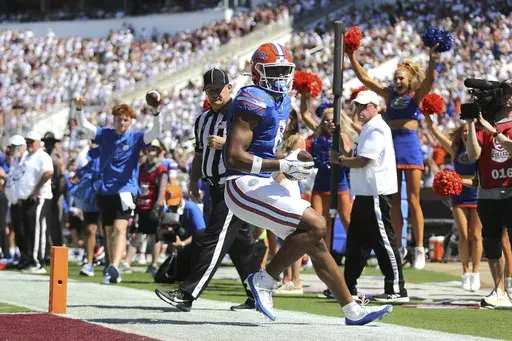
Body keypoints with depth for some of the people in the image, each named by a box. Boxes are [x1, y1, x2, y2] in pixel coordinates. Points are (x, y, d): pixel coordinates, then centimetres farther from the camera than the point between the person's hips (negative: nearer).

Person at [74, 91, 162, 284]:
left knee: (120, 228, -19)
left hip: (126, 190, -4)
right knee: (109, 231, 8)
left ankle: (115, 266, -32)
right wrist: (79, 110, -18)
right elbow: (84, 127, 0)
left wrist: (156, 114, -29)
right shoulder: (104, 135, 8)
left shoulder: (135, 138, 1)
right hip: (106, 191, 4)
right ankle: (112, 273, 16)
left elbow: (155, 133, -12)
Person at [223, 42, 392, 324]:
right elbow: (234, 156, -23)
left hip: (262, 185, 10)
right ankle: (265, 280, -7)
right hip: (245, 186, -10)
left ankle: (351, 310, 16)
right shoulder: (254, 101, -16)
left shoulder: (280, 101, 14)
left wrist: (288, 165, 7)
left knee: (315, 243, 9)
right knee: (315, 226, -18)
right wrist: (282, 166, -21)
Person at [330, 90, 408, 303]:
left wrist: (339, 160, -4)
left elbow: (362, 161, -19)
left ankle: (397, 290, -6)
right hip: (364, 194, 11)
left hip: (376, 194, -11)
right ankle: (348, 288, 20)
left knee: (384, 241, -8)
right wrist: (343, 158, 6)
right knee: (356, 240, 13)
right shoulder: (367, 129, 19)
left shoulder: (376, 129, -13)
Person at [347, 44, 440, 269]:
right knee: (394, 202, 6)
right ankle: (399, 247, 14)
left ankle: (419, 249, -2)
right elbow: (363, 77, 12)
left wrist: (433, 57, -29)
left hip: (410, 147, -4)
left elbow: (430, 78, -14)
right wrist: (351, 56, 5)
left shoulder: (416, 96, 3)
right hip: (392, 147, 4)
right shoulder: (389, 95, 13)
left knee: (413, 200, -5)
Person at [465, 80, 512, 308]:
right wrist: (471, 124, -7)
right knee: (491, 244, 6)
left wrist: (492, 131, -17)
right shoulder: (484, 124, 11)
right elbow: (473, 154, -2)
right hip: (488, 193, 4)